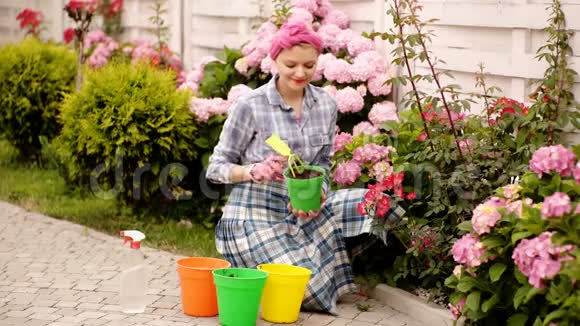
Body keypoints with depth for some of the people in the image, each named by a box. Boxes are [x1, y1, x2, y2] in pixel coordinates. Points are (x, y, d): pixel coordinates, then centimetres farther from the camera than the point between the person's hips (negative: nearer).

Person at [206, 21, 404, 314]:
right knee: (309, 290, -21)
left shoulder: (326, 105, 3)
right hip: (255, 216, -5)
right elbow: (216, 168, -5)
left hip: (298, 213, 5)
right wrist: (254, 171, -26)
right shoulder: (249, 106, -11)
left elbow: (322, 164, 11)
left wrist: (317, 194, -13)